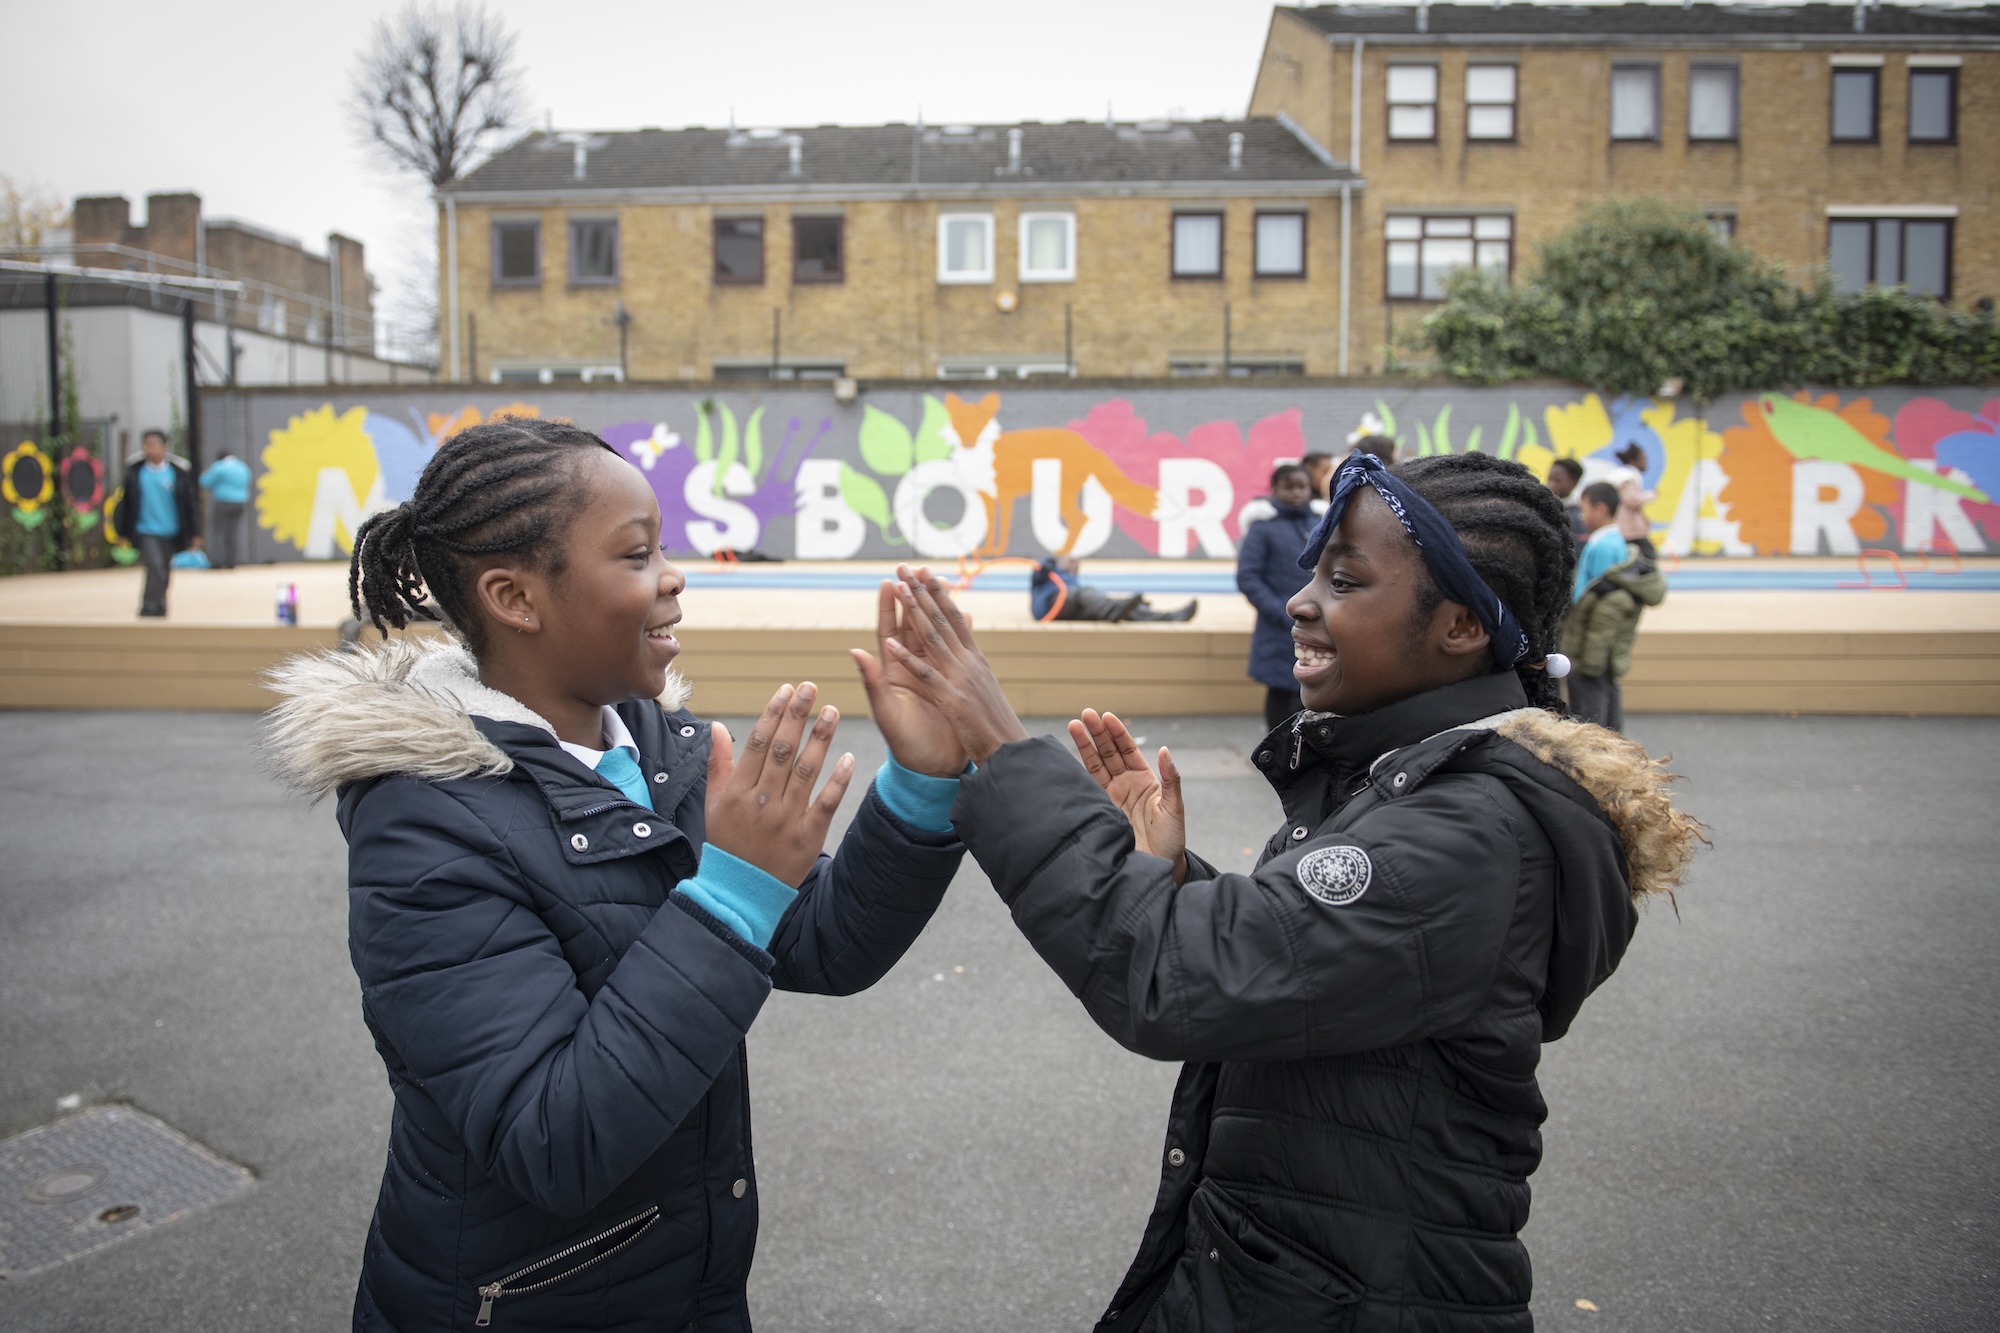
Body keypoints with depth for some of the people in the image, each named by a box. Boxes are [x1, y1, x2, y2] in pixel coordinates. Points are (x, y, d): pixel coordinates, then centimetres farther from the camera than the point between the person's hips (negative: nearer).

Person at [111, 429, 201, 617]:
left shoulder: (179, 471, -3)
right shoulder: (134, 471, -2)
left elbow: (192, 503, 0)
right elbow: (125, 501, 5)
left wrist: (195, 534, -1)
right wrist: (122, 533, 6)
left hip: (171, 532, 2)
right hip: (146, 531, -2)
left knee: (165, 574, 13)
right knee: (155, 567, -21)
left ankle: (159, 609, 32)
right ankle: (150, 608, -16)